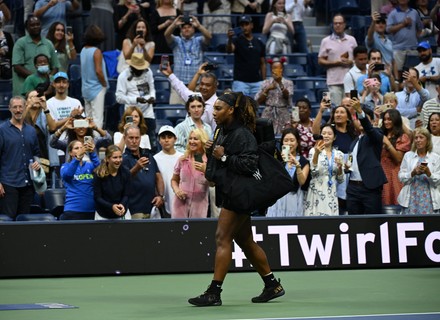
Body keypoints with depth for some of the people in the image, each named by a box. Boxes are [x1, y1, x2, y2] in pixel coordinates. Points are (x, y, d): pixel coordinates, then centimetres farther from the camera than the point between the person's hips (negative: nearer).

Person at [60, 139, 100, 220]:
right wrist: (78, 157, -30)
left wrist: (92, 153, -29)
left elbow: (98, 167, -10)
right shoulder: (66, 166, 6)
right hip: (73, 210, -3)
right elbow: (66, 174, -17)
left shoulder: (89, 165, 13)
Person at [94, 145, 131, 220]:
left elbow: (126, 194, -2)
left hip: (122, 214, 2)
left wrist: (122, 205, -24)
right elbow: (97, 197, -12)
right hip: (103, 215, -2)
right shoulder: (98, 174, -13)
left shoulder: (125, 172, -7)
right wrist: (112, 206, -27)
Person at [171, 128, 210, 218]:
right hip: (181, 203, 1)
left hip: (199, 204, -1)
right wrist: (176, 190, -4)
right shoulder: (182, 160, 7)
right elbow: (174, 180, 16)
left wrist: (205, 171, -22)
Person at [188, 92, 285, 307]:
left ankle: (214, 292, -10)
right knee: (246, 241, 14)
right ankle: (273, 286, 22)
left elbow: (249, 164, -25)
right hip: (230, 193, 10)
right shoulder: (223, 132, 13)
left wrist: (223, 157, -21)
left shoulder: (243, 135, -16)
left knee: (223, 239, -11)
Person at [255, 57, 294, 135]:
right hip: (269, 114, 1)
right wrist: (267, 89, -7)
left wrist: (280, 83, -27)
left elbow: (287, 96, -15)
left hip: (283, 115, -1)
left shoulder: (288, 83, 5)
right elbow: (258, 101, 4)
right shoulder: (266, 83, 8)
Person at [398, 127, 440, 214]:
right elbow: (401, 177, 5)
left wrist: (428, 173, -15)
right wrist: (413, 173, -12)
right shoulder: (408, 156, 10)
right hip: (411, 197, 1)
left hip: (429, 199, -1)